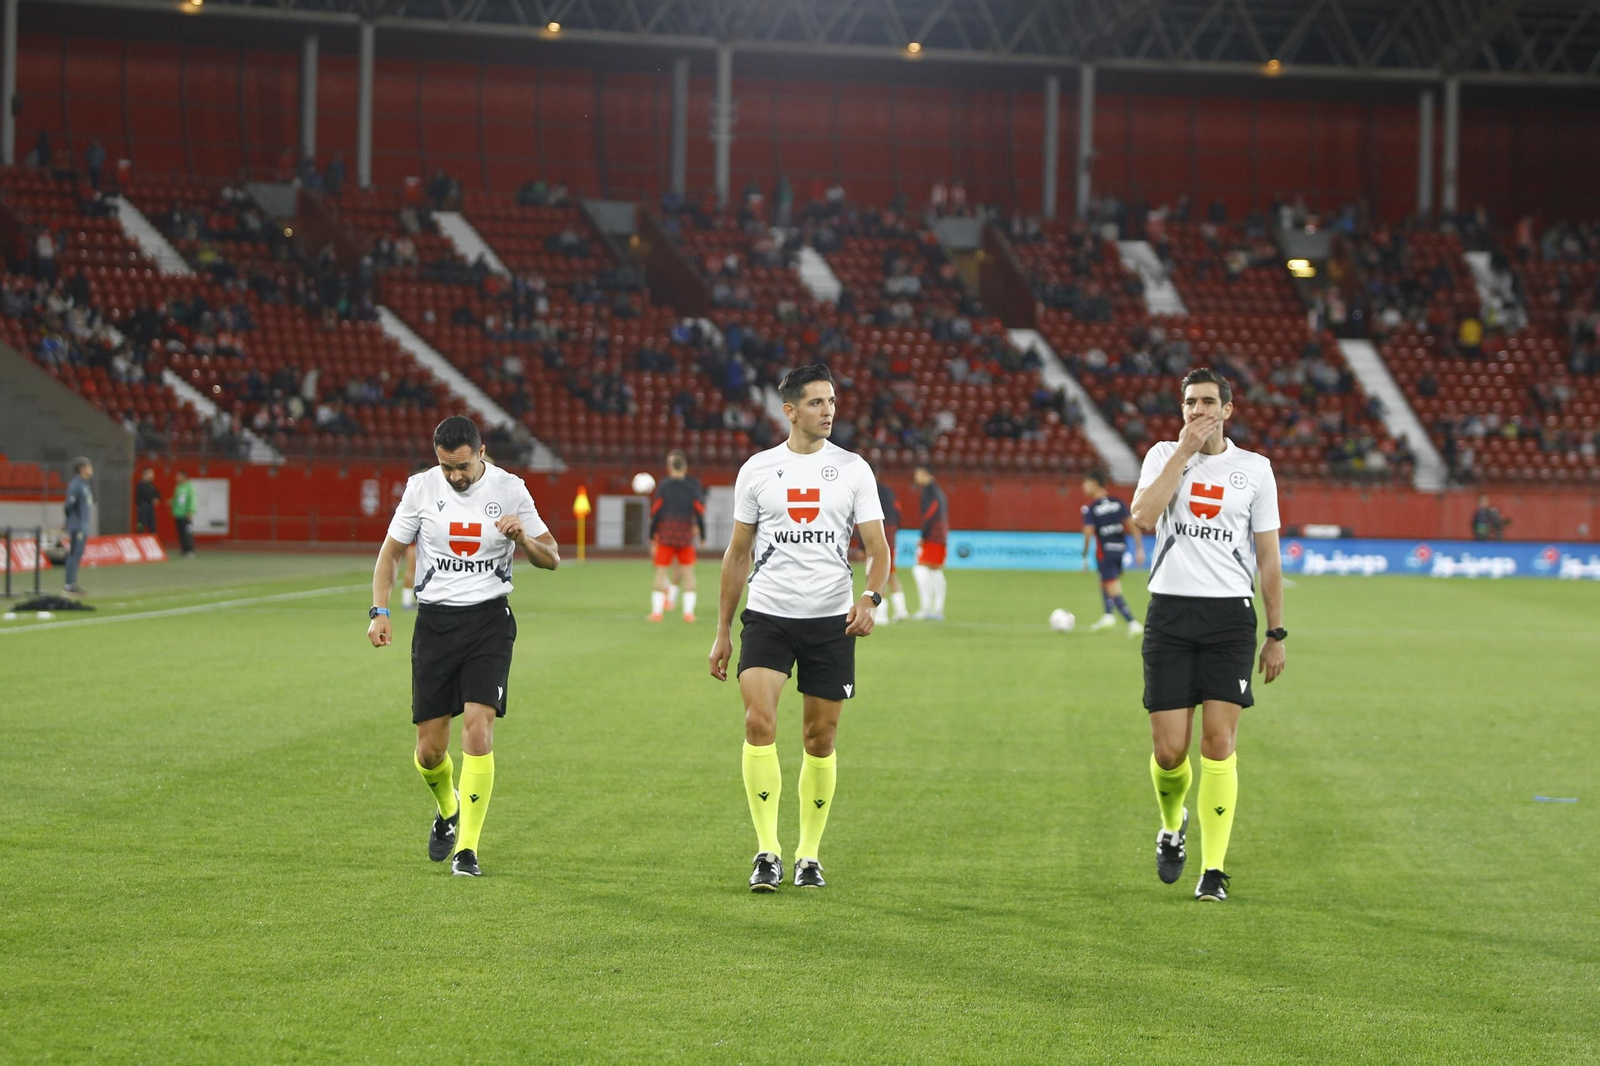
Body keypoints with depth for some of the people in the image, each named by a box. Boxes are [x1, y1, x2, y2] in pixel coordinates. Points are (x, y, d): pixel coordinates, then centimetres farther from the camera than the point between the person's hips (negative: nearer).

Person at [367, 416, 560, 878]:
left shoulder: (509, 489, -2)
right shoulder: (421, 488, -1)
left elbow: (552, 559, 4)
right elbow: (391, 551, 9)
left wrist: (522, 538, -18)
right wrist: (380, 611, -4)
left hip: (489, 619, -1)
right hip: (435, 621, 1)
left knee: (478, 728, -17)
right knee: (430, 748, 1)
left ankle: (467, 847, -10)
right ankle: (447, 810, 34)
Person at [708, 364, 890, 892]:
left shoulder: (853, 468, 3)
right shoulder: (757, 469, 6)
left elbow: (877, 548, 1)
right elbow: (738, 552, 12)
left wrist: (870, 597, -20)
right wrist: (722, 631, 10)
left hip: (831, 620, 0)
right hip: (767, 615, 0)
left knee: (821, 737, 4)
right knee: (758, 721, -18)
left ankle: (808, 855, 18)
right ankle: (767, 852, -13)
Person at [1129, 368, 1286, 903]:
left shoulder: (1255, 468, 7)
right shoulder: (1163, 455, 7)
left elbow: (1268, 557, 11)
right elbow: (1143, 516, -12)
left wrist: (1276, 634, 7)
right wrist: (1183, 452, -10)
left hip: (1230, 616, 0)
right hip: (1170, 613, 0)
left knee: (1219, 742, -9)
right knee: (1170, 749, -3)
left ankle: (1213, 869, -3)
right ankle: (1172, 825, 30)